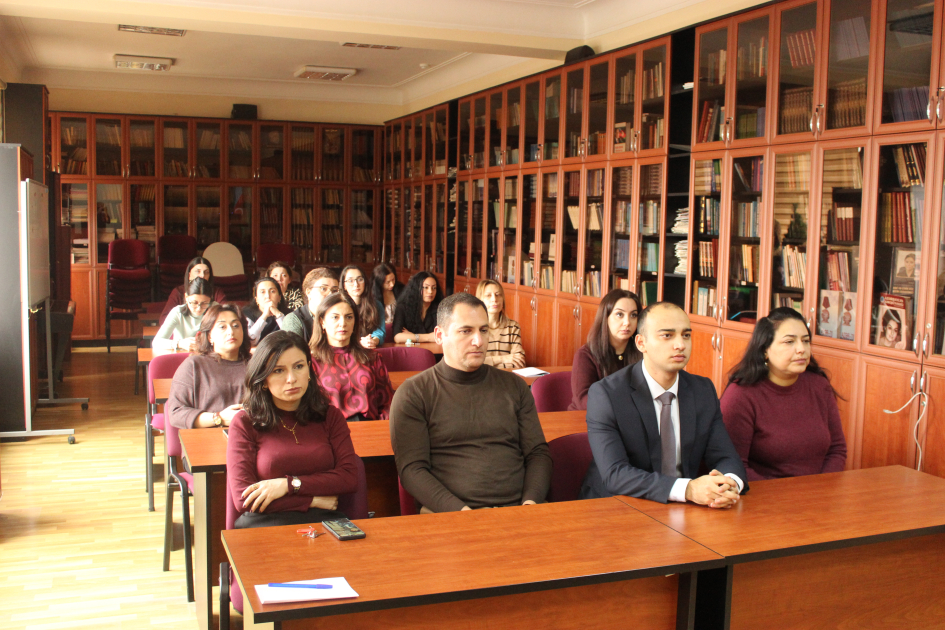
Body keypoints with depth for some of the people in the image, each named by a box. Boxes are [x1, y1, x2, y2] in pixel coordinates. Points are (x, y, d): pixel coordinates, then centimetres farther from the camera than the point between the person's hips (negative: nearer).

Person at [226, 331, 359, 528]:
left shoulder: (330, 416, 15)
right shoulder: (245, 423, 5)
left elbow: (349, 477, 4)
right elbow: (243, 498, -3)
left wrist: (289, 484, -7)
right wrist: (314, 500, -3)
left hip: (325, 522, 2)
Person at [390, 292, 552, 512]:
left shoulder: (514, 386, 18)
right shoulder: (413, 394, 6)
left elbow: (538, 453, 15)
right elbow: (411, 469, -1)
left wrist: (531, 501, -5)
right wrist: (461, 512, -16)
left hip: (517, 509, 3)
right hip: (448, 513, -2)